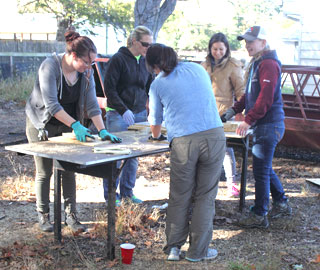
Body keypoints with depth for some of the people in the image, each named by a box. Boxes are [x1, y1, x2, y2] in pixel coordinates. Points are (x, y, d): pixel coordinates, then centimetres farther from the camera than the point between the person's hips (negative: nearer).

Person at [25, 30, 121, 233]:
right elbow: (51, 104, -29)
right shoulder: (50, 66, -24)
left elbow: (92, 103, -9)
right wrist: (75, 125, -33)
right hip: (42, 125, -4)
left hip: (68, 125, 5)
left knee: (69, 170, 4)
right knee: (44, 172, 2)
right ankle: (43, 216, 16)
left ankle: (71, 215, 13)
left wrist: (102, 130, -19)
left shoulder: (86, 72, -7)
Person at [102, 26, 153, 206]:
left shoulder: (146, 62, 11)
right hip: (118, 115, -6)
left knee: (134, 155, 9)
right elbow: (109, 88, -11)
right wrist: (123, 110, -19)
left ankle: (127, 191, 21)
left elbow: (150, 88, 16)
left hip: (140, 114, 6)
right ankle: (111, 195, 10)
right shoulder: (118, 59, -8)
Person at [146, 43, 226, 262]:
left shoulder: (158, 84, 9)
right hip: (214, 135, 2)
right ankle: (198, 250, 16)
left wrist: (156, 137, 42)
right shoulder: (198, 69, 16)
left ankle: (174, 247, 18)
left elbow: (155, 123, 19)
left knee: (179, 197, 13)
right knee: (205, 196, 10)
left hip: (183, 142, -1)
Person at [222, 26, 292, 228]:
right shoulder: (256, 63, 17)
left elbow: (266, 98, -23)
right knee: (265, 168, 18)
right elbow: (251, 94, 23)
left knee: (261, 170, -5)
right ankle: (282, 204, 31)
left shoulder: (269, 64, -15)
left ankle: (259, 216, 4)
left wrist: (249, 120, -24)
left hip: (269, 124, -10)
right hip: (262, 125, 10)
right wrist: (234, 109, 14)